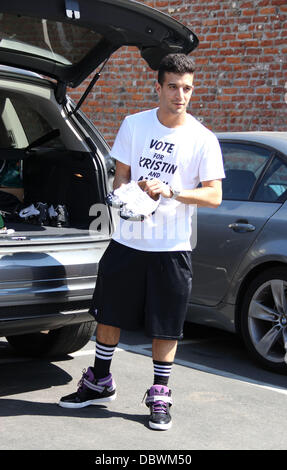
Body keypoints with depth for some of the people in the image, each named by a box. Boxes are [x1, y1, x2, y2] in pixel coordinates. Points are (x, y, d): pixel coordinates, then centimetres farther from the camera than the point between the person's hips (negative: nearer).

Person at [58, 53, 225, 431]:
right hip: (128, 240, 3)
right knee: (109, 313, 12)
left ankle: (160, 396, 20)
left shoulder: (203, 140, -5)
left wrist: (170, 191, -21)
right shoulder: (134, 125, 2)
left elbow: (214, 196, -7)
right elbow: (121, 174, 9)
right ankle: (100, 383, 30)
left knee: (166, 325, 5)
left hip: (172, 247, -2)